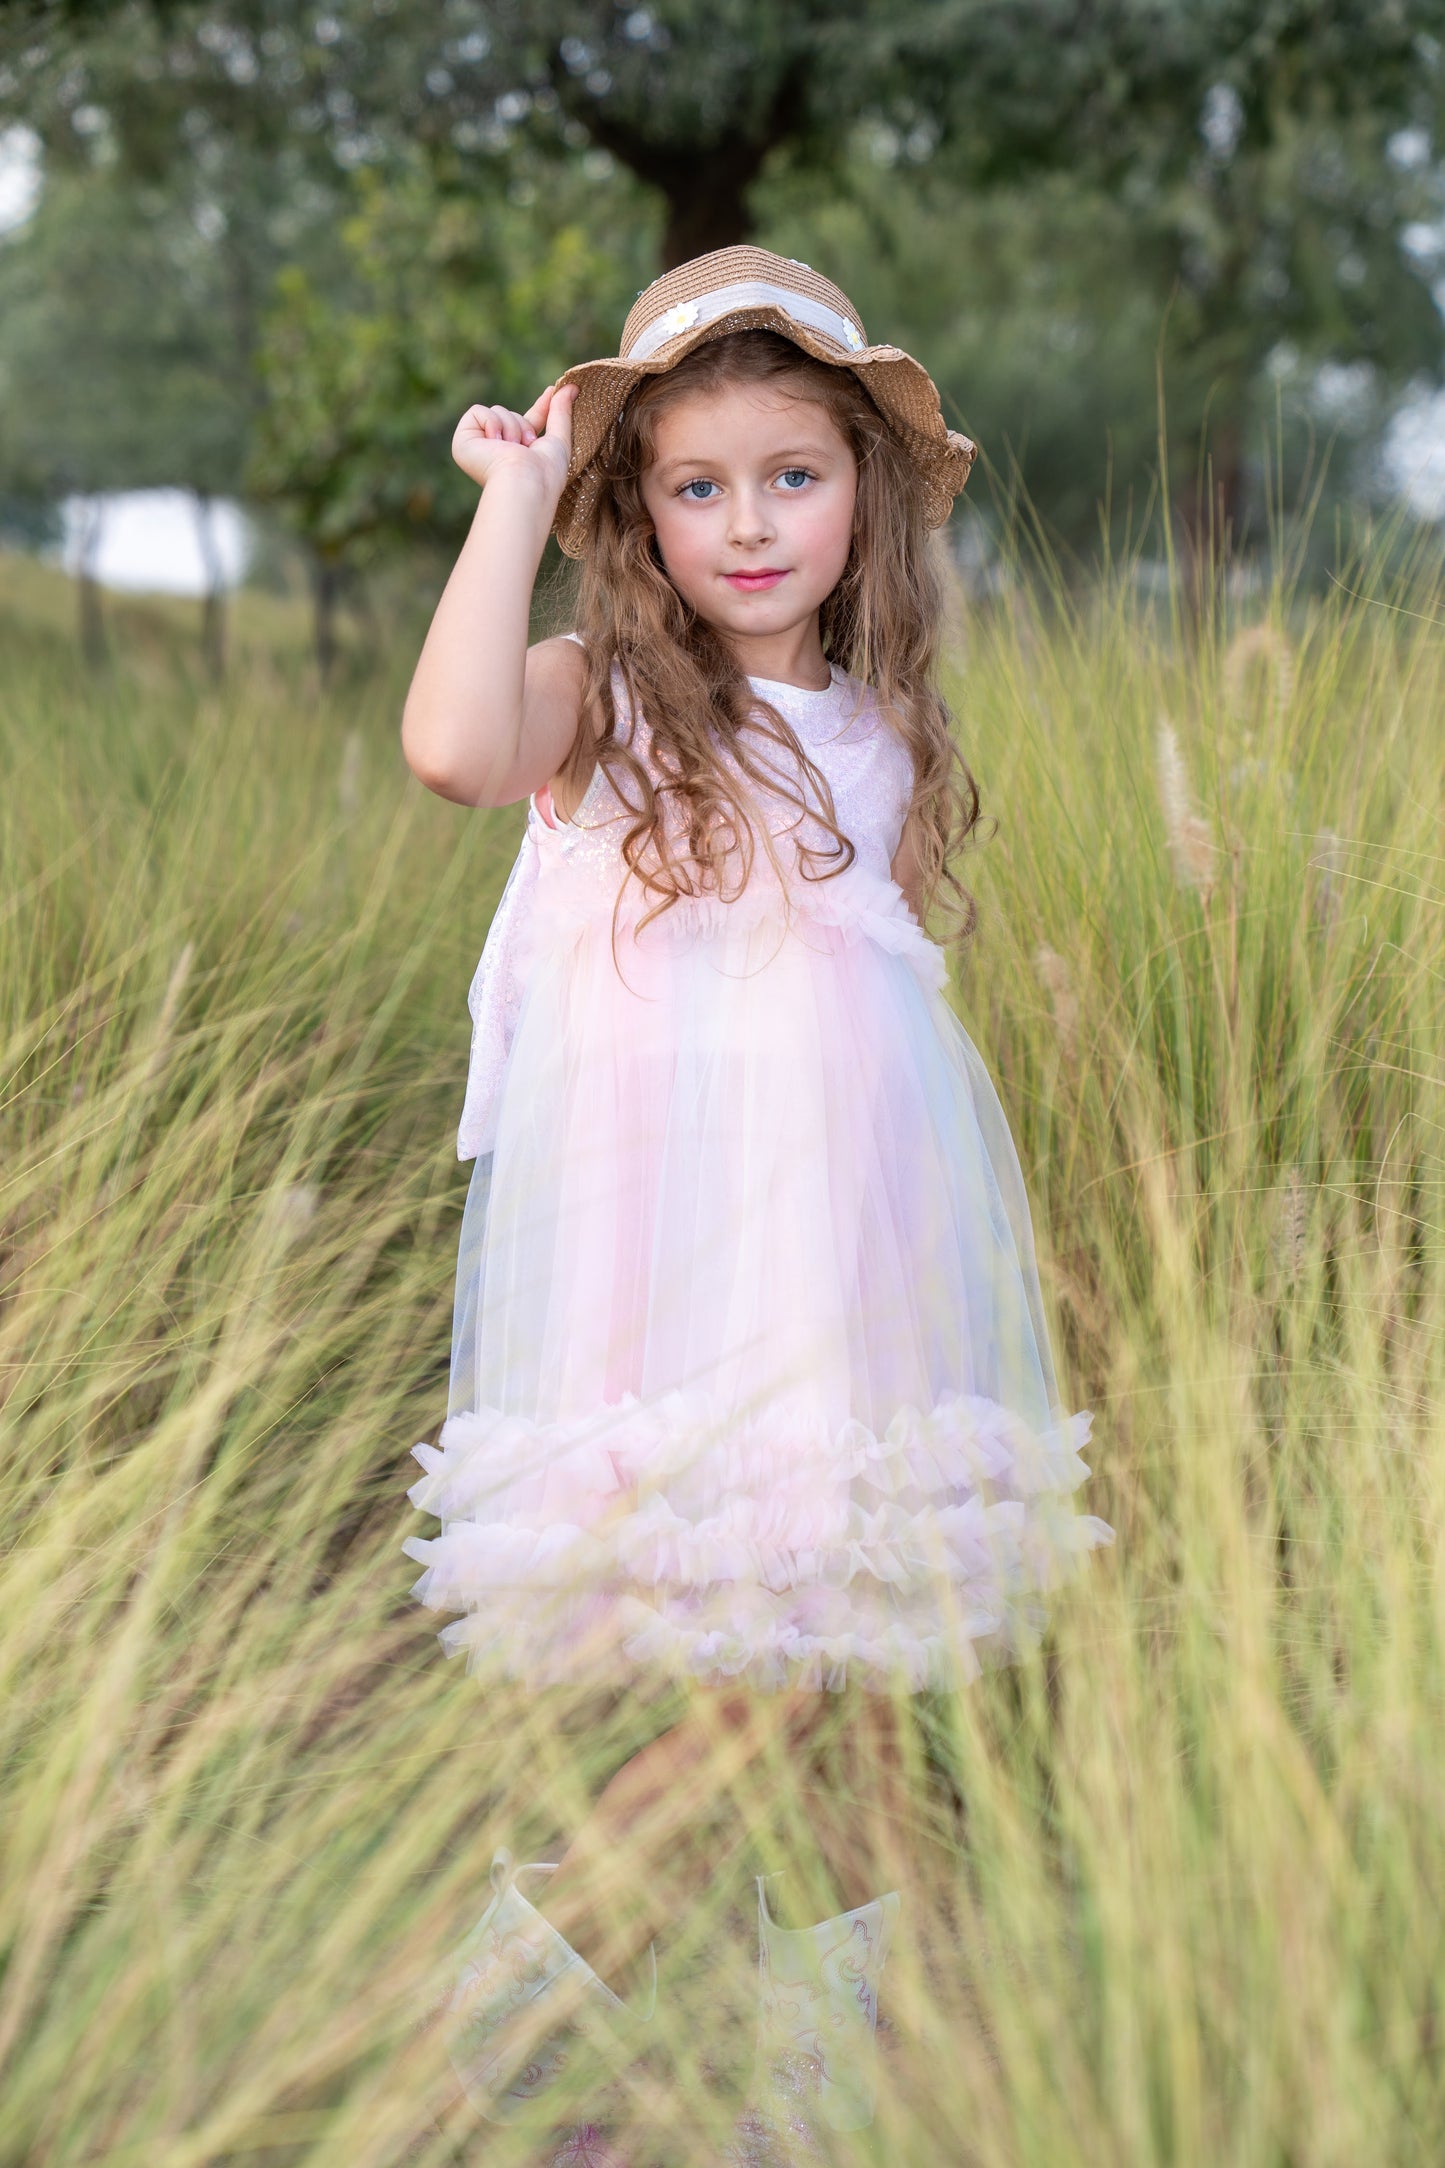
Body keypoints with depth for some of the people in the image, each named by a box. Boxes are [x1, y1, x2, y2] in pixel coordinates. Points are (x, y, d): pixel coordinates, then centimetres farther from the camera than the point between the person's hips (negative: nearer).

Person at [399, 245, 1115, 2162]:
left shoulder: (881, 735, 14)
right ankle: (534, 1974, 7)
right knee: (786, 1664, -12)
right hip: (684, 1257, -5)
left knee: (861, 1640, 5)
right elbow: (453, 745, -25)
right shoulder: (604, 699, -2)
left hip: (858, 1240, 5)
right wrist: (511, 495, -17)